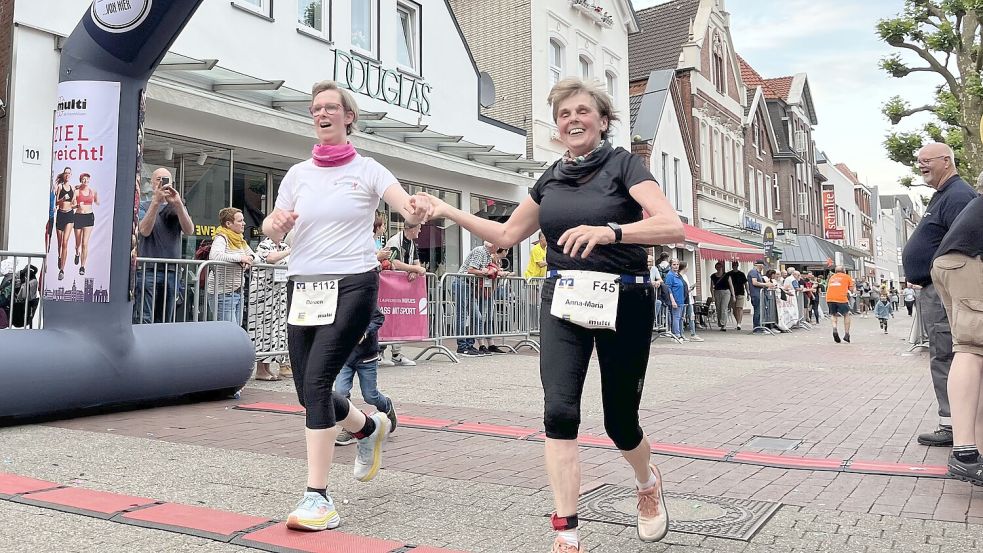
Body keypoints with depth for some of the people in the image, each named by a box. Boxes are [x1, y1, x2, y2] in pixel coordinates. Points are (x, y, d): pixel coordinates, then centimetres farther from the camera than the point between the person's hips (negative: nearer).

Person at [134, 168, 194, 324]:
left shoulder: (178, 207, 15)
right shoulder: (143, 206, 8)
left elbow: (189, 230, -4)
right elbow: (144, 230, -11)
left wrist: (178, 203, -17)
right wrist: (156, 201, -18)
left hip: (172, 271, 3)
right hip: (147, 270, -3)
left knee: (165, 321, 7)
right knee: (144, 320, -10)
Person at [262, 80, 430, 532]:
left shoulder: (367, 170, 1)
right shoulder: (298, 173, 12)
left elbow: (408, 209, -14)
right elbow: (271, 228, 10)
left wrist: (419, 210, -38)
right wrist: (276, 222, -14)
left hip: (352, 285, -5)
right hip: (303, 287, 5)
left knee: (316, 381, -16)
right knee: (308, 390, 7)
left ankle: (317, 498, -8)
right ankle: (370, 428, 38)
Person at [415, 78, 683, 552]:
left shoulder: (622, 165, -5)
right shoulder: (551, 178, 10)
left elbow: (673, 227, -19)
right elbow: (507, 234, 20)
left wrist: (610, 231, -34)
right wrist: (448, 211, 13)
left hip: (623, 303, -3)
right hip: (562, 302, 4)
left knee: (620, 422, 7)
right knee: (559, 411, -13)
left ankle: (647, 481, 42)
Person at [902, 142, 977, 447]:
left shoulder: (957, 195, -13)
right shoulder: (942, 196, 21)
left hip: (943, 292, -11)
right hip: (933, 292, 11)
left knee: (944, 358, -9)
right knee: (945, 357, 13)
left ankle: (952, 426, -4)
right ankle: (955, 421, 20)